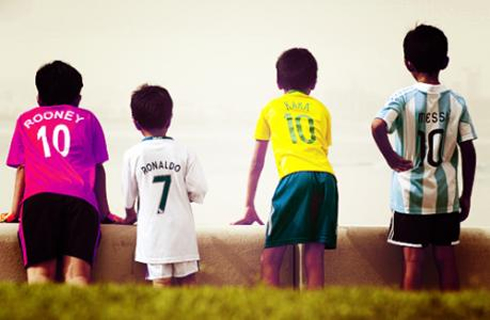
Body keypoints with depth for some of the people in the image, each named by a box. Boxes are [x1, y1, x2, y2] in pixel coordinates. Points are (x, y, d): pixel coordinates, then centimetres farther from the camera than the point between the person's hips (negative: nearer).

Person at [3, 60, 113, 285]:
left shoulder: (26, 120, 30)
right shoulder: (87, 119, 28)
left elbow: (21, 168, 24)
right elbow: (98, 168, 25)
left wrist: (15, 212, 26)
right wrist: (104, 212, 30)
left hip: (38, 198, 0)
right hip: (81, 199, 0)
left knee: (39, 273, -14)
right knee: (77, 274, -15)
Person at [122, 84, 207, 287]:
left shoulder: (133, 155, -4)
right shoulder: (184, 153, -2)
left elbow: (129, 194, 7)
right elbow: (198, 191, -3)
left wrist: (130, 214, 28)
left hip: (153, 231, -1)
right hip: (182, 229, 1)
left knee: (161, 282, -4)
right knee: (188, 280, 8)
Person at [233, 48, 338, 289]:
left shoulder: (271, 109, 23)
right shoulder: (321, 109, 27)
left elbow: (257, 163, 26)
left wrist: (249, 207, 31)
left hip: (295, 176, -3)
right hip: (326, 178, 3)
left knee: (269, 261, -2)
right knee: (314, 260, 3)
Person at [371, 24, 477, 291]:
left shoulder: (403, 98, -8)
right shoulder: (456, 102, -1)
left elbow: (378, 126, -28)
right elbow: (469, 152, 0)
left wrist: (391, 158, -13)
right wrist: (466, 196, 9)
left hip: (410, 196, -2)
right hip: (446, 196, 2)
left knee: (413, 260, 1)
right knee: (446, 259, 8)